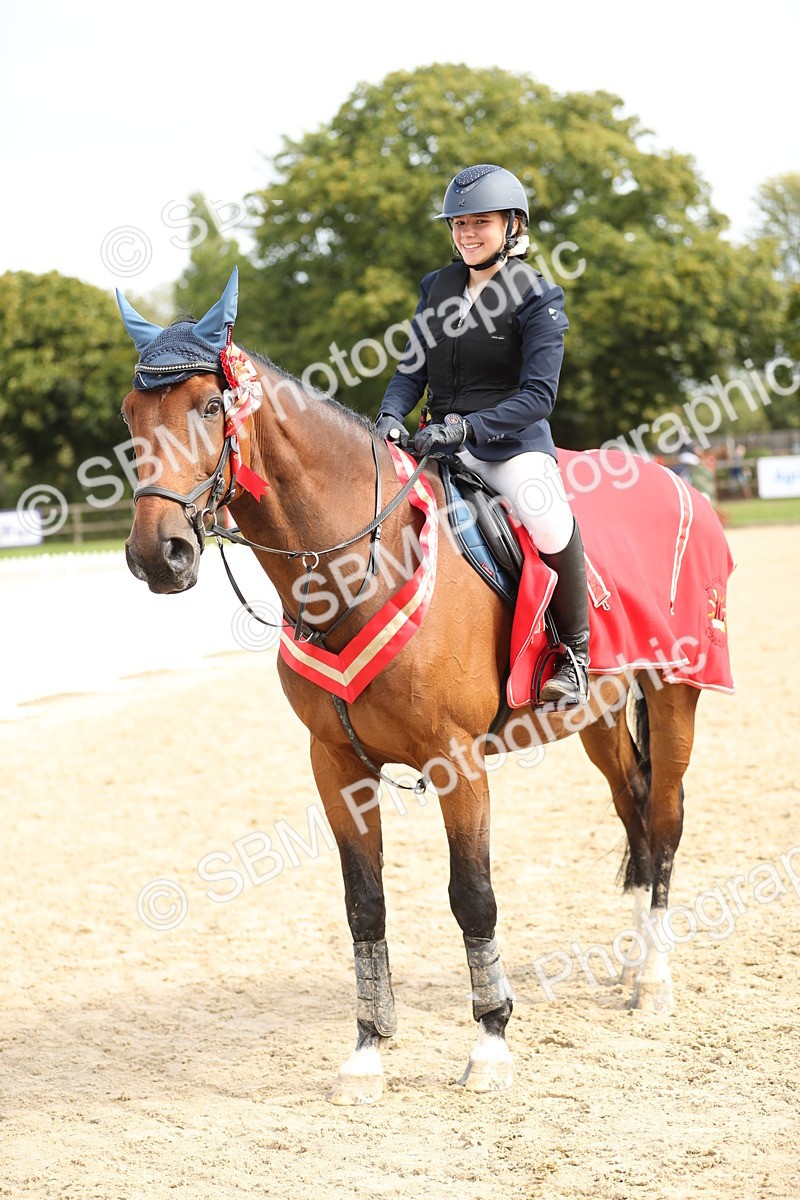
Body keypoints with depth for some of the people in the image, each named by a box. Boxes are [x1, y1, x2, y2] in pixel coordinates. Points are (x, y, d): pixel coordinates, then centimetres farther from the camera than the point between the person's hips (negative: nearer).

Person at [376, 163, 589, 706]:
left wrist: (467, 427, -25)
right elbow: (412, 370, 15)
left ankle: (575, 652, -13)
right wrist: (391, 416, -7)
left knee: (548, 520, -34)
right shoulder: (438, 287, 12)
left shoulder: (536, 298, -6)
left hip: (513, 438, -6)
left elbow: (538, 394, -13)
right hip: (441, 438, 6)